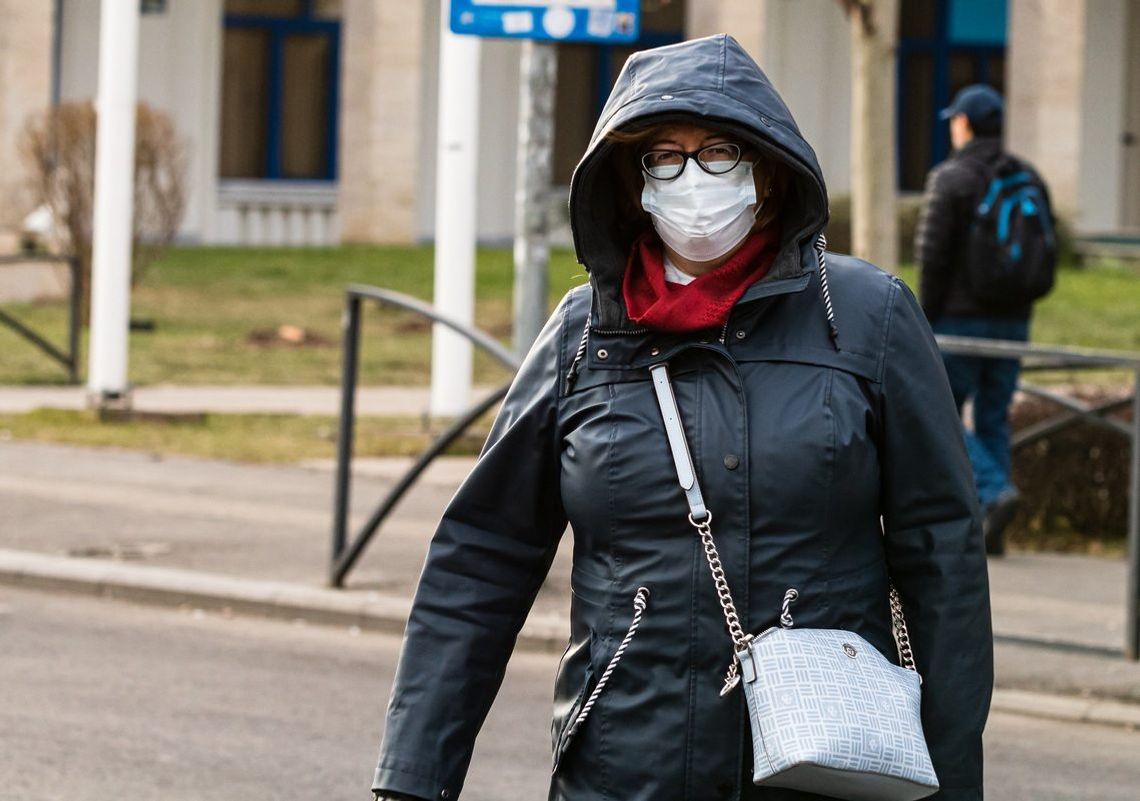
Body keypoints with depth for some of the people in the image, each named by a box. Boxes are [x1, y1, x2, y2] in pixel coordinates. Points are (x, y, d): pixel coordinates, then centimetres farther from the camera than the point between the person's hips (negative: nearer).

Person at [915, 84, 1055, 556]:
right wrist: (1020, 304, 15)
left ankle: (995, 493, -19)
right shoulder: (1028, 179, 8)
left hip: (960, 320, -6)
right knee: (993, 424, 12)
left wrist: (926, 319, -7)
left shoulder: (950, 179, -11)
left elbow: (932, 253, -16)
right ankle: (990, 533, 7)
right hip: (1013, 322, 6)